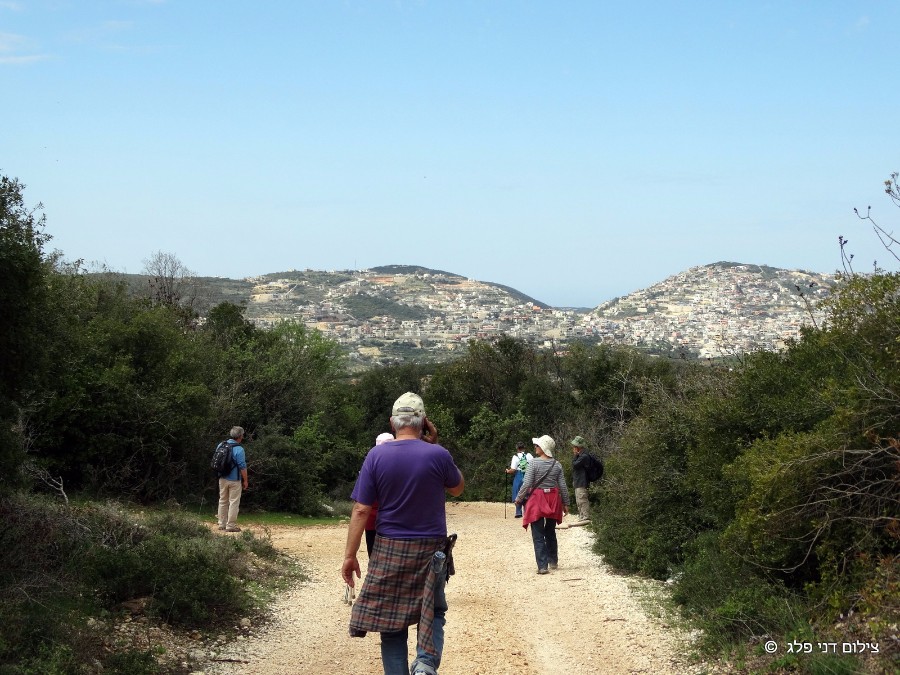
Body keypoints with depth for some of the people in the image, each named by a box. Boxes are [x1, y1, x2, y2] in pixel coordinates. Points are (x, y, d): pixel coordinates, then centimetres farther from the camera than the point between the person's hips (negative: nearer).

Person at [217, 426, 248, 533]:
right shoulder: (239, 449, -18)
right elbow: (242, 467, -15)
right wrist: (245, 480, -6)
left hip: (222, 479, 6)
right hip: (234, 480, -6)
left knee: (223, 502, 16)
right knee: (234, 503, 1)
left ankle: (222, 524, 20)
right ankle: (231, 526, 1)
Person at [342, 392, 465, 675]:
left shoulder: (376, 456, -6)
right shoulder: (438, 455, -10)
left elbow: (361, 510, -7)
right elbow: (458, 489, 11)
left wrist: (350, 556, -1)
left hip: (389, 550, 0)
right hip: (431, 549, 0)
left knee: (391, 620, 9)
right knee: (433, 612, 15)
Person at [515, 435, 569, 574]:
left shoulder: (534, 463, -12)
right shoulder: (557, 465, 0)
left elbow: (527, 484, -14)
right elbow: (563, 486, 2)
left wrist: (518, 499, -1)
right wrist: (566, 503, 12)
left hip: (537, 500, -4)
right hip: (553, 500, 4)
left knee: (538, 535, 0)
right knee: (550, 532, 21)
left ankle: (542, 566, -5)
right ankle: (553, 561, 29)